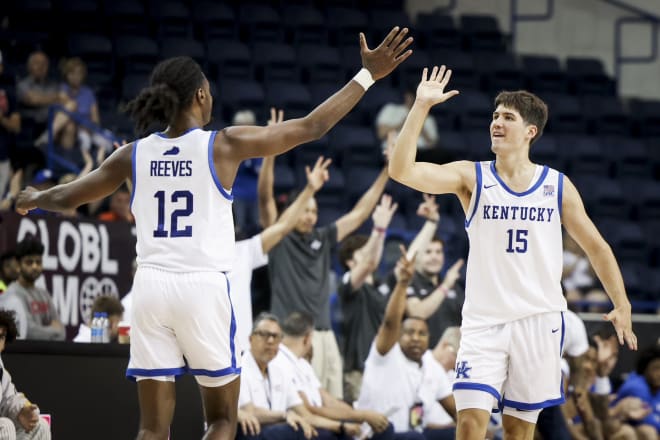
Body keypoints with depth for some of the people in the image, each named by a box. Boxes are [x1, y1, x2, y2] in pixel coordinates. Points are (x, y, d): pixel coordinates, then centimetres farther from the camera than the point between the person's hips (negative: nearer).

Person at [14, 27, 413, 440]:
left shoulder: (135, 154, 5)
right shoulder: (224, 145, -5)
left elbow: (67, 198, 16)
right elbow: (311, 127, -3)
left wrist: (33, 200, 40)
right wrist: (368, 76, 5)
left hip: (151, 287, 3)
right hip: (203, 287, -3)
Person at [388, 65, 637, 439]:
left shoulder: (557, 186, 3)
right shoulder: (472, 177, -1)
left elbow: (596, 246, 12)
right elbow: (402, 170, -14)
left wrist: (622, 305, 5)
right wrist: (421, 106, -20)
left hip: (539, 320, 1)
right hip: (484, 320, -1)